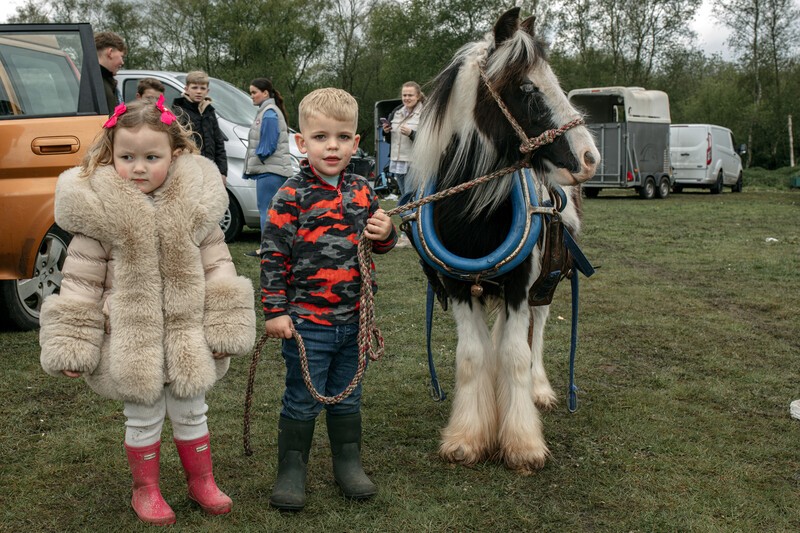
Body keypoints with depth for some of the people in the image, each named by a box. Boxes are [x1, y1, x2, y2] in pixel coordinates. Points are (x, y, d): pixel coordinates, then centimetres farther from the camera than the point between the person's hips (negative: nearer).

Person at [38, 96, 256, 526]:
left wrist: (225, 327, -5)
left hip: (188, 337, 2)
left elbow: (217, 264, -1)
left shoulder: (195, 202, -5)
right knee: (143, 418, 12)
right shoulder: (98, 210, -10)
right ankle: (145, 490, 36)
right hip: (130, 341, -2)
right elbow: (80, 282, -6)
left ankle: (201, 481, 39)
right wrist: (71, 344, -8)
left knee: (191, 411, 17)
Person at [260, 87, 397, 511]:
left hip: (352, 319, 5)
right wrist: (274, 310, -12)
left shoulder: (361, 191, 4)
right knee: (302, 401, 7)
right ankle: (291, 470, 24)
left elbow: (378, 243, 17)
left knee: (347, 397, 18)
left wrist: (385, 233, -7)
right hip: (305, 320, -5)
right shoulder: (293, 195, -11)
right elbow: (273, 254, -10)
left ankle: (348, 463, 35)